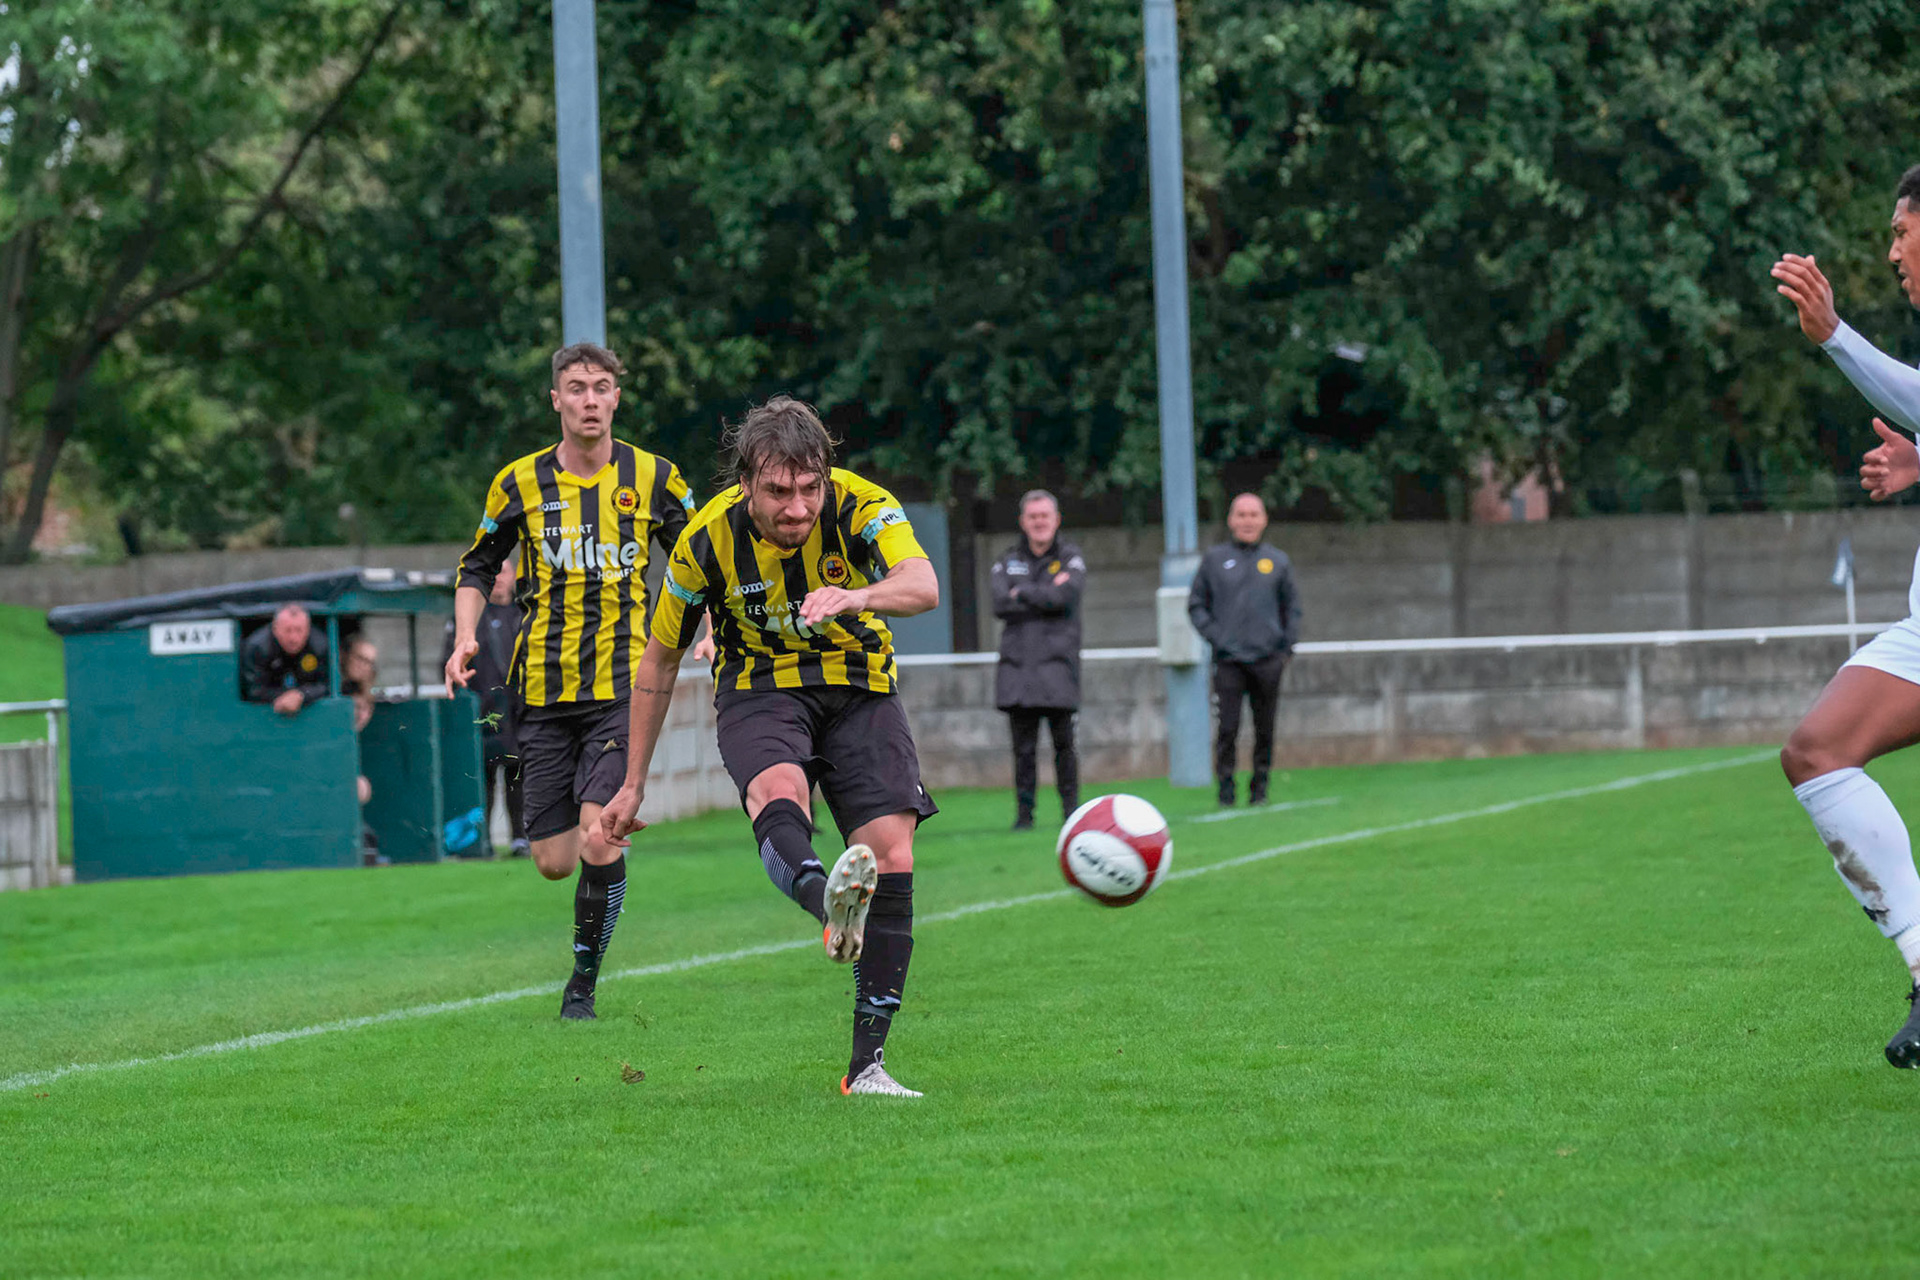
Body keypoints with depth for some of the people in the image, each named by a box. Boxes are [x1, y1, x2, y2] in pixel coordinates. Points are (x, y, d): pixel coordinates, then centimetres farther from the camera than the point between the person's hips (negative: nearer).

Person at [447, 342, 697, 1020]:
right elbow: (478, 567, 17)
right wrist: (465, 636, 2)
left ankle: (584, 978, 3)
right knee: (555, 860, 2)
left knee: (598, 844, -16)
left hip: (622, 685, -2)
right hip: (543, 687, 2)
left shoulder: (653, 477, 2)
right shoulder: (520, 482, 4)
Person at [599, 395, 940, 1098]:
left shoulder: (859, 506, -18)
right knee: (777, 787, -35)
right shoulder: (708, 539, -14)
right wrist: (634, 784, 4)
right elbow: (659, 658, 0)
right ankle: (830, 906, -69)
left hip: (859, 687, 1)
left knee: (891, 850, -15)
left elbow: (923, 586, -36)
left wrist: (854, 597, -58)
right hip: (759, 690, -1)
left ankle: (867, 1063, -9)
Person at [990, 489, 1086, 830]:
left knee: (1063, 741, -5)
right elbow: (1000, 606, -2)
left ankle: (1071, 808, 5)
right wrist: (1045, 596, -6)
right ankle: (1024, 812, 3)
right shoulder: (1008, 561, 15)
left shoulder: (1071, 558, 7)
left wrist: (1021, 593, -3)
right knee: (1023, 746, -2)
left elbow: (1063, 597, -11)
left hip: (1058, 663, -2)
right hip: (1017, 662, 2)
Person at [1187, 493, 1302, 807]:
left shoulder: (1278, 561, 10)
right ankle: (1226, 787, -1)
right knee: (1228, 727, -9)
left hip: (1268, 660, 1)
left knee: (1265, 728, 3)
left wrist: (1287, 646, 4)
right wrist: (1214, 636, -2)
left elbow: (1292, 607, 15)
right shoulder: (1214, 560, 7)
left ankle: (1259, 787, 12)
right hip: (1228, 660, -1)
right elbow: (1196, 604, 11)